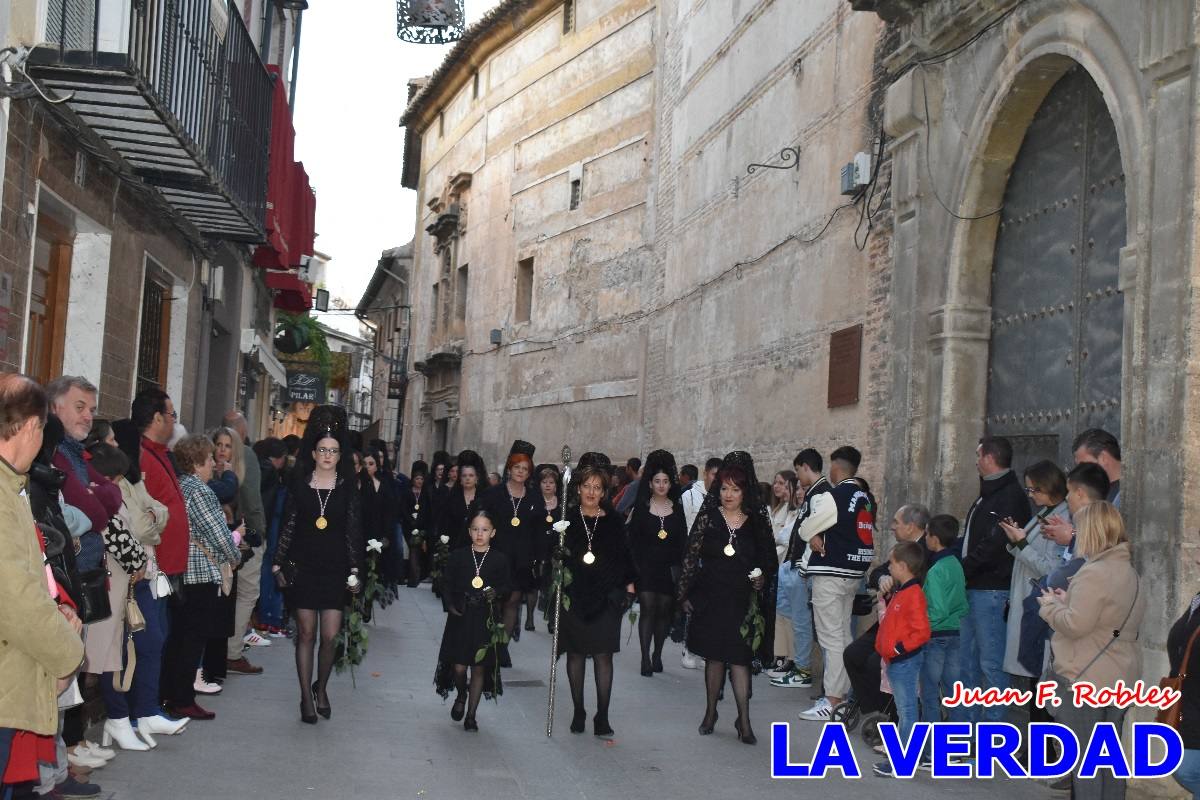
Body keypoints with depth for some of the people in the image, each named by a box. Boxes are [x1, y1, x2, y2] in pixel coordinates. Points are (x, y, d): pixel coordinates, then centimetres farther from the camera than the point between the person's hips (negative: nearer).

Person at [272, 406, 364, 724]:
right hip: (303, 566, 0)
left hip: (335, 569, 0)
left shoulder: (347, 487, 2)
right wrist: (280, 562, 2)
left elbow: (354, 530, 2)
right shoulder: (300, 484, 2)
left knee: (330, 635, -3)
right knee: (306, 633, 3)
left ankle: (321, 688, 20)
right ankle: (306, 697, 13)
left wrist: (355, 570, -3)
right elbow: (288, 525, 5)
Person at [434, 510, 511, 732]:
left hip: (486, 620, 0)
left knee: (480, 667, 4)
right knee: (458, 666, -3)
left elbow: (506, 587, 5)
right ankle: (461, 696, 30)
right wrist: (450, 605, -10)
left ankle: (471, 715, 15)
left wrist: (496, 593, -16)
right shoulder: (458, 556, 2)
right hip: (460, 617, 0)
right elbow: (447, 584, 5)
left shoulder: (499, 560, 1)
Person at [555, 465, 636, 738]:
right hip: (574, 594, 1)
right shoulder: (567, 518, 3)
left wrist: (629, 587, 2)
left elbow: (624, 556, 8)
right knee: (575, 653, 6)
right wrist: (557, 557, -15)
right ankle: (578, 712, 18)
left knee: (603, 655, -3)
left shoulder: (613, 521, 5)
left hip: (606, 597, 0)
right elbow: (554, 554, 7)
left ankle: (602, 718, 2)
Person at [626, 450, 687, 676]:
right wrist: (633, 567, -8)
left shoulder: (677, 509, 8)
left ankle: (657, 655, 20)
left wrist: (680, 568, 0)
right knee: (647, 608, -10)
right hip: (646, 566, -2)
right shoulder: (641, 507, 2)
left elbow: (683, 541, 8)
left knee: (664, 611, 5)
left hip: (669, 568, 2)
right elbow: (632, 538, 0)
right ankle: (645, 658, -10)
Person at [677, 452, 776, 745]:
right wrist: (685, 593, 0)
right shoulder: (708, 517, 1)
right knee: (714, 657, 8)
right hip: (710, 597, 1)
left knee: (739, 658, -5)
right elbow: (691, 556, 2)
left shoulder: (757, 521, 2)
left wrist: (762, 578, -7)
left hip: (742, 601, -1)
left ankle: (744, 720, 0)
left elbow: (769, 561, 12)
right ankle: (710, 712, 22)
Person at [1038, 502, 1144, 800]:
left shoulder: (1093, 573, -19)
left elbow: (1075, 625, -22)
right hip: (1120, 679, 9)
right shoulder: (1131, 573, 11)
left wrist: (1051, 605, -5)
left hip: (1086, 679, -9)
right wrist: (1068, 601, 9)